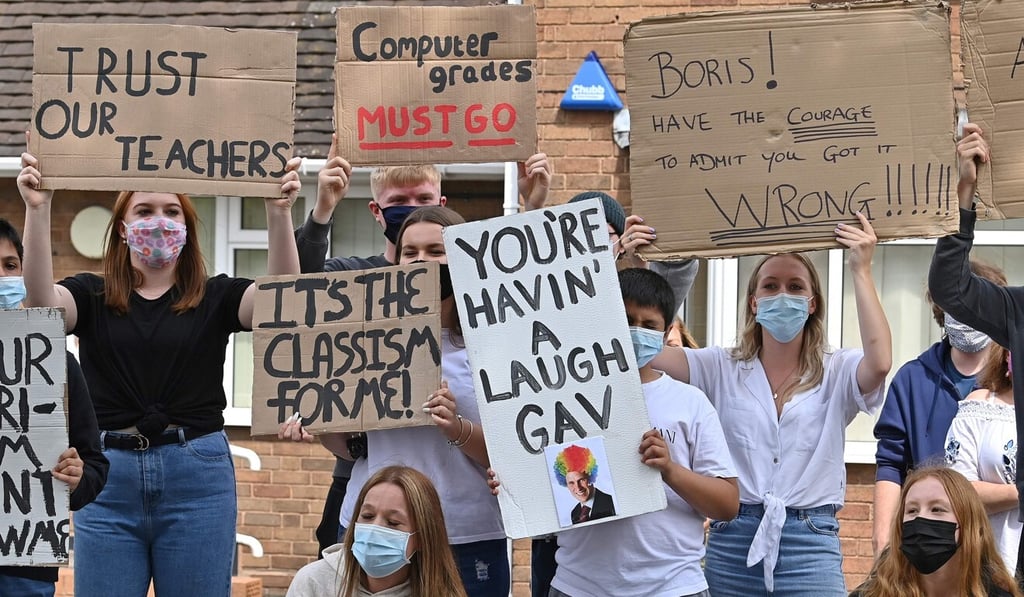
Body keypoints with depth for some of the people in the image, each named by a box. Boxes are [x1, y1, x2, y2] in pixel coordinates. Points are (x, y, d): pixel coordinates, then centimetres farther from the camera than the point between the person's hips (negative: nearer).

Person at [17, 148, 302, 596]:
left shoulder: (214, 298, 7)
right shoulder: (92, 296, 8)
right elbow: (42, 302, -12)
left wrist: (279, 212, -24)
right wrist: (37, 210, -24)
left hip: (196, 475, 0)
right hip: (109, 474, 0)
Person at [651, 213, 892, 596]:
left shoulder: (837, 373, 5)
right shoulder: (720, 368, 8)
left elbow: (879, 362, -18)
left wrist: (860, 272, -15)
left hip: (810, 545, -1)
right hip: (732, 541, 1)